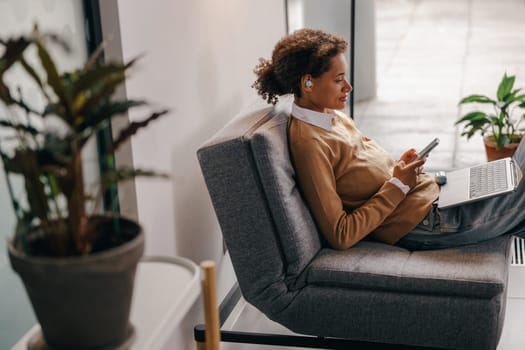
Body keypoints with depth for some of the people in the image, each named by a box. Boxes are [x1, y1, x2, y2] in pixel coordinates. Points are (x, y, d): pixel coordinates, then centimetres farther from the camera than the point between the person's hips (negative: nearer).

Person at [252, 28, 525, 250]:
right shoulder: (308, 143, -23)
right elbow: (339, 236, -25)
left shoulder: (331, 115, 5)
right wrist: (398, 185, -20)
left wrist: (398, 166, -1)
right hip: (423, 224, -9)